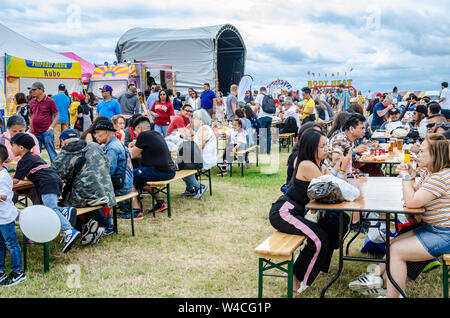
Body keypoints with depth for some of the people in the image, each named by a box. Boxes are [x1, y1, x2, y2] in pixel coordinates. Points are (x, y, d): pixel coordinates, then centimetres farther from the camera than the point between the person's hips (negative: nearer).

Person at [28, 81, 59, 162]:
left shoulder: (50, 101, -3)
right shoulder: (32, 102, 12)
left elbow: (56, 116, -1)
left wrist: (51, 127, -11)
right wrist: (31, 130, 16)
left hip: (46, 132, -5)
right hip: (35, 133, 5)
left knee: (52, 154, -2)